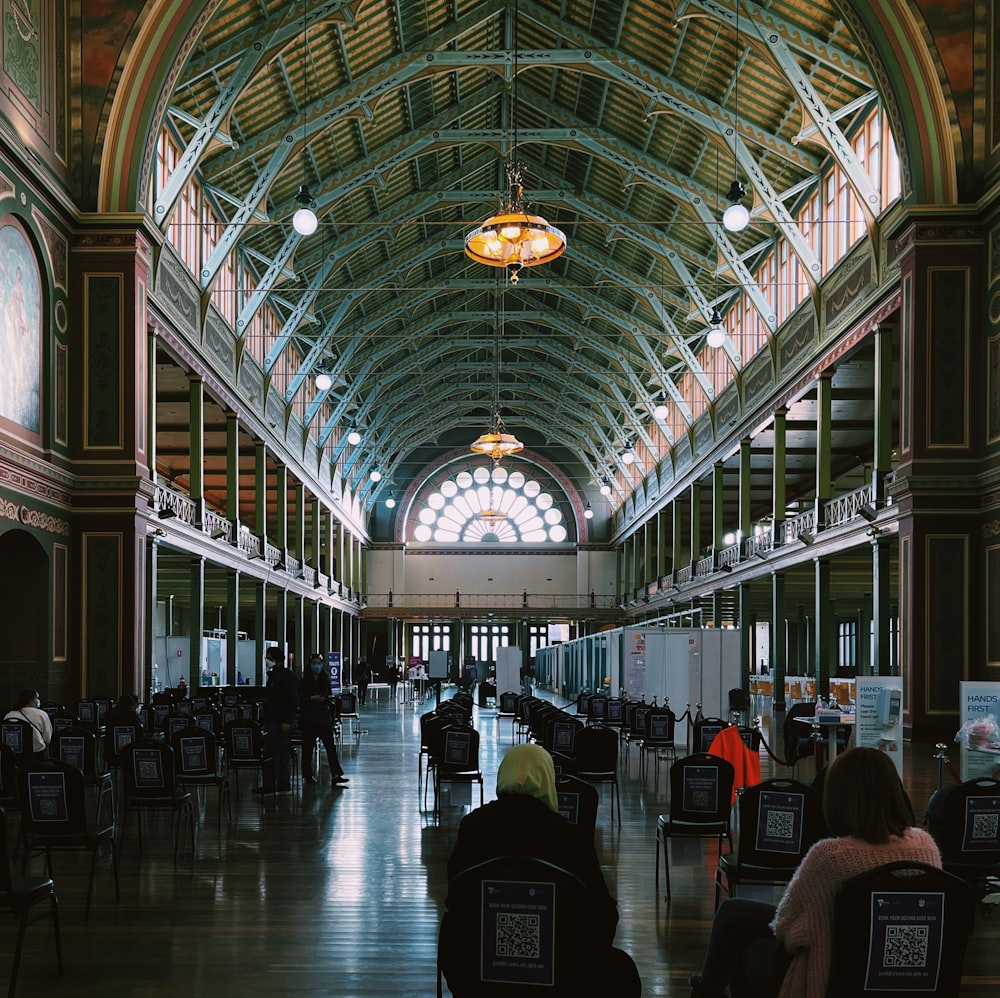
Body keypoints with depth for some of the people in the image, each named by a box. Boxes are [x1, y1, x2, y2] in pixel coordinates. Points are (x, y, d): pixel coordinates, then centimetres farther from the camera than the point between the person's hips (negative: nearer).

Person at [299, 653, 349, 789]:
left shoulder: (325, 680, 11)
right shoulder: (303, 682, 1)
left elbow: (329, 697, 14)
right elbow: (300, 700, -2)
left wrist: (324, 699, -7)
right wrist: (311, 698, -17)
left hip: (324, 715, 2)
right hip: (309, 717, -2)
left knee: (330, 745, -7)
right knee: (308, 747, 3)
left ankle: (336, 775, -12)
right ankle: (308, 775, 16)